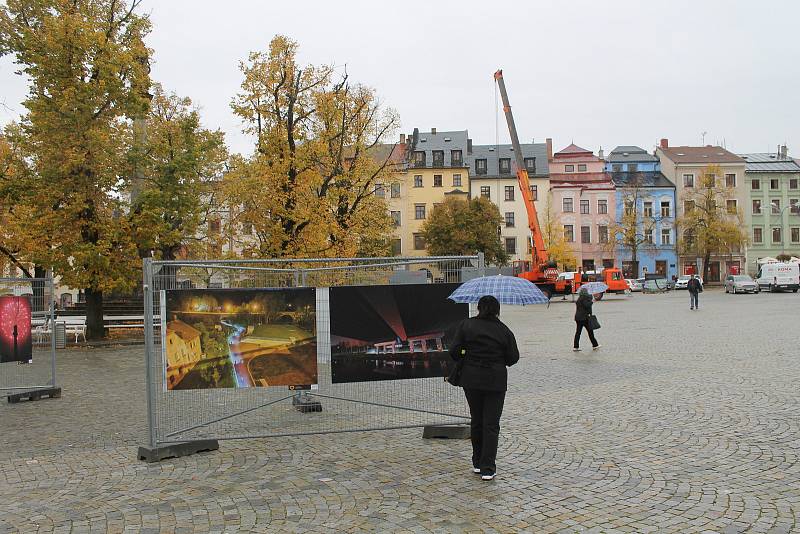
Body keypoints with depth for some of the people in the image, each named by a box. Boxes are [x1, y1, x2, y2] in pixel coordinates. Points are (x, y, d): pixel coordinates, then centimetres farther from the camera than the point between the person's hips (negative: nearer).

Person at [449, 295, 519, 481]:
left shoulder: (466, 325, -2)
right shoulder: (504, 331, -2)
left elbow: (454, 350, -6)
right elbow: (513, 358, 0)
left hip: (471, 380, 1)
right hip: (496, 381, -1)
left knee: (476, 420, 16)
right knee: (491, 424, 3)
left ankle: (477, 463, 25)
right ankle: (488, 468, 0)